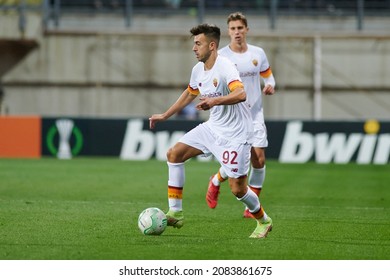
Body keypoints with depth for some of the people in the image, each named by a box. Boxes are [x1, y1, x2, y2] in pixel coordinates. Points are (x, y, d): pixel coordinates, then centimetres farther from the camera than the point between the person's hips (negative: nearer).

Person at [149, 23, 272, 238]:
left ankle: (263, 221, 20)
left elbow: (240, 94, -39)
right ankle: (175, 213, 1)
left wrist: (214, 101, -53)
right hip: (213, 127, 8)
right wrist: (165, 116, 28)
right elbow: (189, 94, 25)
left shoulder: (224, 67, -22)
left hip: (235, 133, -8)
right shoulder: (198, 70, 4)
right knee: (174, 154, -1)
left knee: (237, 188, -8)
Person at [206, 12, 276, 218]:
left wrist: (270, 86, -4)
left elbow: (268, 75, 18)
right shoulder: (220, 57, -6)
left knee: (259, 159, -4)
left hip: (255, 114, 4)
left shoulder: (258, 54, 5)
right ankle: (215, 182, 20)